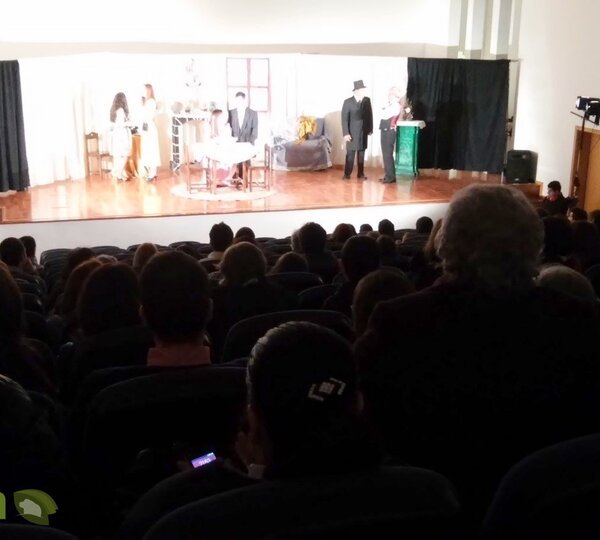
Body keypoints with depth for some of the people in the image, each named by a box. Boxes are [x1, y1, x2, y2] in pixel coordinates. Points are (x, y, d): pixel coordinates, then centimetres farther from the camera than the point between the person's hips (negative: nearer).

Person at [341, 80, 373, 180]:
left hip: (364, 132, 3)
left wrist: (370, 129, 4)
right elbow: (344, 119, -9)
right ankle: (347, 174, 4)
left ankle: (361, 174, 15)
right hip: (352, 132, -3)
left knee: (361, 153, 8)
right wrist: (346, 133, -15)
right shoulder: (348, 102, -7)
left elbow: (370, 115, 8)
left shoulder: (367, 100, 2)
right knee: (350, 153, -1)